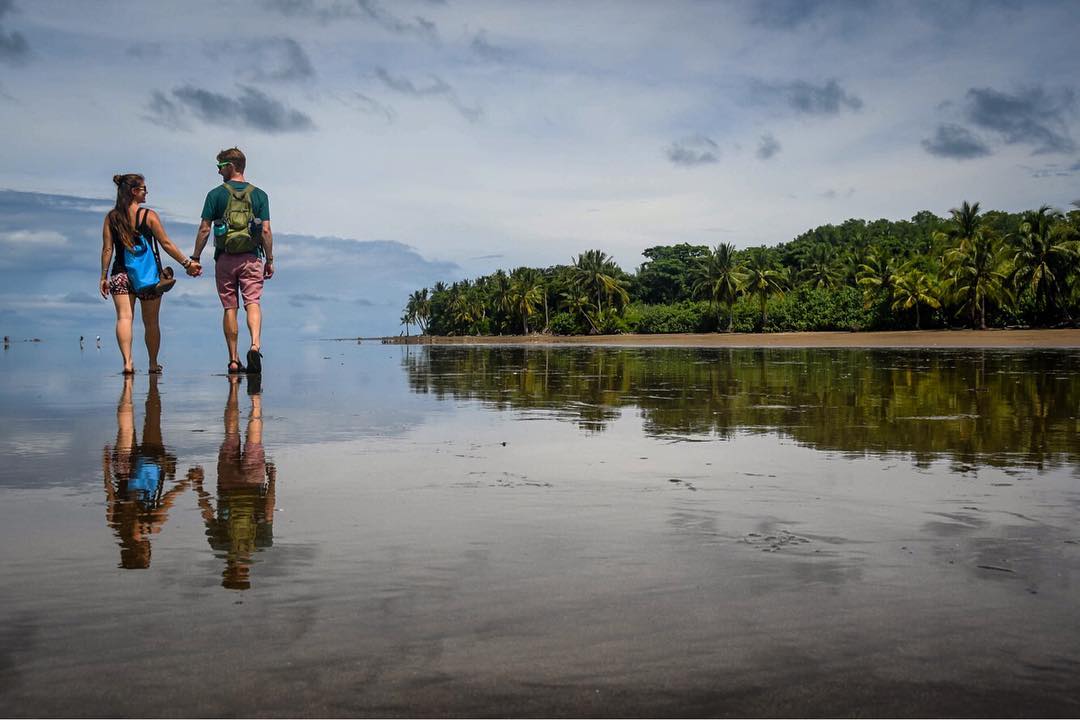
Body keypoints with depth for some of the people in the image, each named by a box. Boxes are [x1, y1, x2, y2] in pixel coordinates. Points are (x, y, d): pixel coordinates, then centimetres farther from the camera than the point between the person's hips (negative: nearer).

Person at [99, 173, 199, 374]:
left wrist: (104, 277, 6)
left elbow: (107, 249, 2)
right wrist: (187, 263, 1)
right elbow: (166, 244, -5)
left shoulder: (111, 217, 3)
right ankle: (153, 364, 23)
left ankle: (127, 362, -22)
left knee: (124, 317, -4)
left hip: (121, 273, 2)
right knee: (151, 322, 11)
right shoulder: (149, 216, -5)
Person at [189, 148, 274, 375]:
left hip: (225, 258, 0)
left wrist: (195, 258, 6)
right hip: (251, 258, 0)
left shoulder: (216, 194, 1)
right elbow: (266, 231, -1)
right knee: (252, 303, -2)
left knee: (230, 308, 5)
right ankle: (255, 344, -27)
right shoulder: (259, 195, 4)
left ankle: (233, 360, 7)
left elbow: (204, 229, -2)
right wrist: (270, 260, 5)